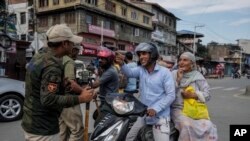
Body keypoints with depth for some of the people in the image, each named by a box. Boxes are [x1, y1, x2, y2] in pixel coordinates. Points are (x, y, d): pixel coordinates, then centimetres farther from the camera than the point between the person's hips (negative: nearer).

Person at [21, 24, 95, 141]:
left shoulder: (40, 55, 4)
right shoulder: (52, 65, -26)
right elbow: (48, 100, -30)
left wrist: (63, 83, 7)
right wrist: (80, 98, -25)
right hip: (42, 128, -9)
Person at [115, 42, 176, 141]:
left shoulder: (165, 72, -9)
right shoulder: (141, 70, 3)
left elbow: (171, 95, -13)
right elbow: (130, 73, -18)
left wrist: (155, 109, -22)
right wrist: (122, 64, -38)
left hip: (160, 116, -4)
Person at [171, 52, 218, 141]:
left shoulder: (198, 76, 4)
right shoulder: (173, 74, 3)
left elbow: (207, 95, 1)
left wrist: (192, 95, -15)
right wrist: (178, 79, -13)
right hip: (178, 109, -1)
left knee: (208, 126, -23)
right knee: (187, 126, -30)